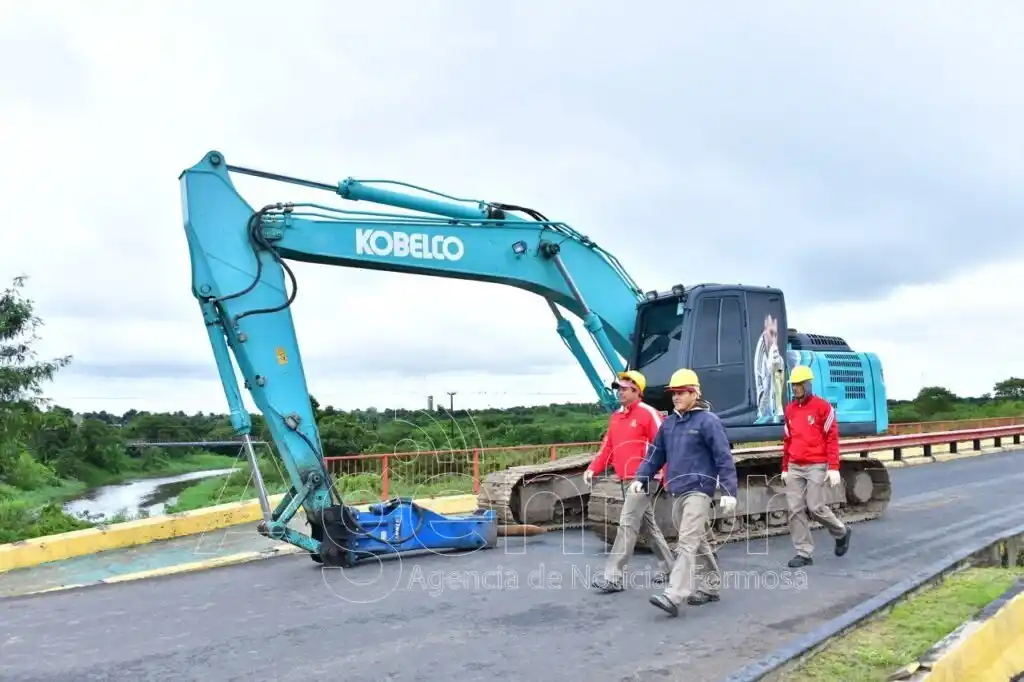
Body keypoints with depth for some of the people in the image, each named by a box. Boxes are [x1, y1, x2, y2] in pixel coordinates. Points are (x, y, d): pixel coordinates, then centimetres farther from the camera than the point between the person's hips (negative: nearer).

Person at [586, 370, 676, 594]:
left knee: (627, 524, -10)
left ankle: (613, 577, -8)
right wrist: (593, 469, 0)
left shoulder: (648, 414, -11)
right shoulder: (615, 417, 13)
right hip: (625, 481, 8)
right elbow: (608, 447, 13)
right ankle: (668, 565, 32)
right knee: (648, 525, 17)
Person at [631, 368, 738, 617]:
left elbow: (724, 458, -12)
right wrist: (641, 478, 7)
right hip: (676, 491, 8)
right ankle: (712, 585, 30)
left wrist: (729, 491, -17)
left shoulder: (708, 420, -8)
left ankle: (673, 596, -18)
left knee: (687, 543, -13)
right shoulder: (669, 422, 13)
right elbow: (656, 453, 17)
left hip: (698, 490, -8)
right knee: (698, 542, 16)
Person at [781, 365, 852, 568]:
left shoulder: (823, 406, -5)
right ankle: (804, 553, 8)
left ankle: (841, 532, 24)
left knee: (815, 507, -6)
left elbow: (832, 438, -8)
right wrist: (785, 469, 17)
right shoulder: (790, 409, 12)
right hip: (794, 468, 5)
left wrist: (834, 468, -14)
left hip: (816, 466, -5)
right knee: (795, 510, 0)